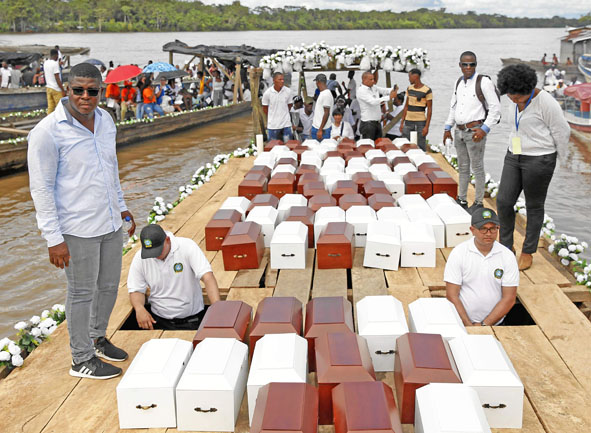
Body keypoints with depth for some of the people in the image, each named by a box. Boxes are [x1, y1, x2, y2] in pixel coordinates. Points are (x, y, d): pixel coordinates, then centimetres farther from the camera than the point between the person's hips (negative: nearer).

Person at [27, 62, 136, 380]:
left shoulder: (105, 120, 5)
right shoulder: (48, 131, -17)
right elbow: (41, 188, -15)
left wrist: (121, 206, 21)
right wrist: (54, 238, -17)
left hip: (110, 222, 7)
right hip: (77, 229, -7)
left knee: (109, 285, 19)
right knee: (82, 293, 6)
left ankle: (97, 339, 42)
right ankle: (82, 360, 24)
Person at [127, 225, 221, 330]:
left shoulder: (186, 246, -12)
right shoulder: (139, 258, -3)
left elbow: (207, 277, -21)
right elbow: (136, 290, 5)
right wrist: (139, 308, -18)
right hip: (158, 320, 3)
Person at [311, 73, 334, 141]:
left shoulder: (326, 94, -15)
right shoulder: (321, 93, 15)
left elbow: (327, 113, -19)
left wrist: (320, 130, -20)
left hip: (323, 130, -9)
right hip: (315, 128, 9)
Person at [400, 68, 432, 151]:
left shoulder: (427, 90, -8)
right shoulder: (409, 88, 10)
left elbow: (429, 109, -8)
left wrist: (427, 126, -13)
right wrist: (402, 122, 11)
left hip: (421, 122, -5)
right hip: (408, 122, 5)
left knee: (421, 147, -2)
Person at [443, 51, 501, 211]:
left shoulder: (484, 82, -9)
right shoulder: (459, 82, 12)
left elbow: (495, 108, -10)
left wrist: (485, 129, -18)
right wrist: (448, 128, 18)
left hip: (475, 130, -7)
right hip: (459, 131, 7)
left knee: (477, 168, -1)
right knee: (462, 168, 14)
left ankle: (478, 202, 8)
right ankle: (462, 200, 24)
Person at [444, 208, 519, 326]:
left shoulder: (508, 256, 2)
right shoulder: (458, 253, -2)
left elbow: (509, 299, 1)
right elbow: (451, 295, -4)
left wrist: (484, 325, -7)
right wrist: (469, 325, -11)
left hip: (495, 324, 2)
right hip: (463, 324, -1)